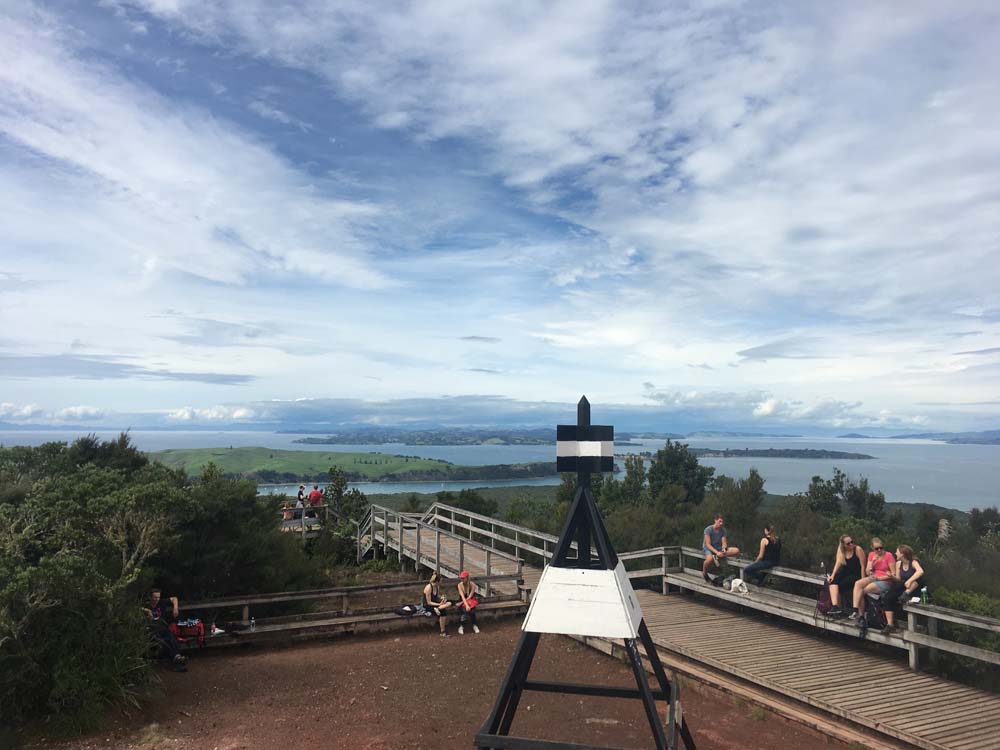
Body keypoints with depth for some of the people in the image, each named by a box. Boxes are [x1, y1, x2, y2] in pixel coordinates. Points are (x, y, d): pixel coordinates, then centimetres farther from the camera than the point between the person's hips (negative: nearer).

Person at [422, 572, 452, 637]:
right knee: (443, 611, -30)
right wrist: (439, 604, -24)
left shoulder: (437, 586, 2)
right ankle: (443, 632, -26)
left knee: (449, 603, -16)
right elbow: (429, 602, -19)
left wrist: (442, 598, -9)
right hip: (427, 606, -8)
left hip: (435, 603, 8)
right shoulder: (428, 588, -20)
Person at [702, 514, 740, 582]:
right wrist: (717, 552, -33)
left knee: (736, 550, -17)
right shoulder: (708, 529, -16)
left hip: (719, 548, 6)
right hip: (709, 548, -6)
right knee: (710, 559, -42)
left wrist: (724, 549, -28)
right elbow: (708, 545, -20)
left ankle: (717, 557, -27)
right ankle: (704, 574, -13)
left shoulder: (723, 530, 1)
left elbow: (724, 543, -4)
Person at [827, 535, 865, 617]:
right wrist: (832, 575, -16)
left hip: (856, 575, -5)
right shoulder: (841, 550, 6)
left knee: (840, 585, -26)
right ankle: (835, 606, -31)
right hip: (845, 573, 5)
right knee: (833, 581, -22)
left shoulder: (858, 550, -10)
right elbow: (838, 563, -3)